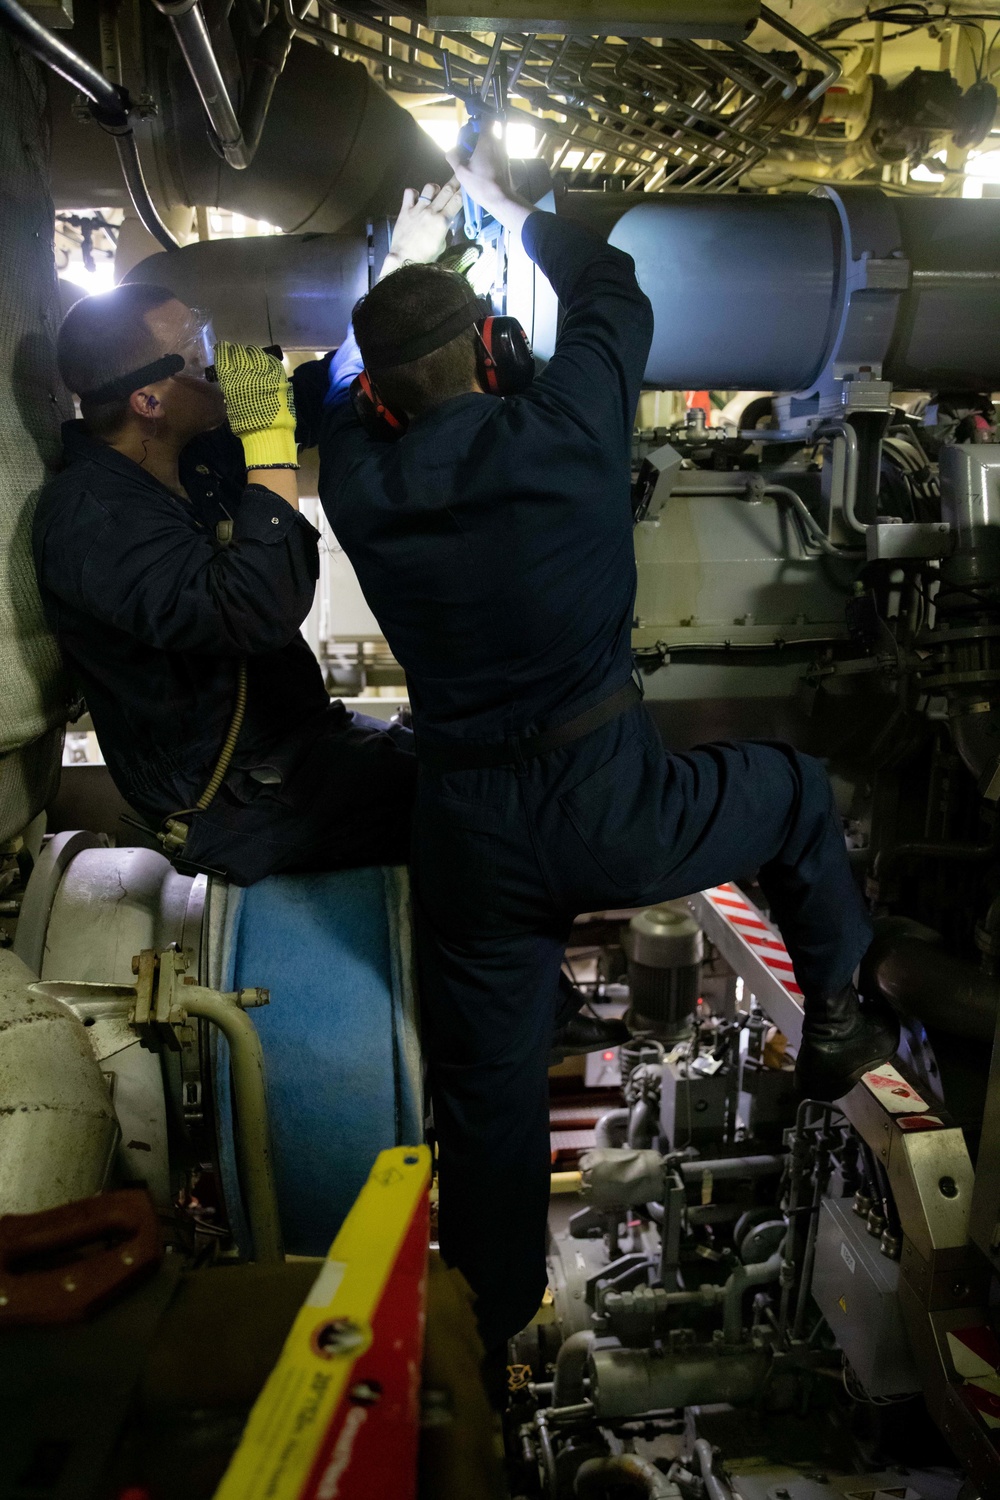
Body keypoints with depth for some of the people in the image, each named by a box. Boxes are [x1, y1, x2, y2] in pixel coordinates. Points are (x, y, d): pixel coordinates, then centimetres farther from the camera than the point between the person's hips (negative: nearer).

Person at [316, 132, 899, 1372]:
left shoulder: (361, 495, -3)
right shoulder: (565, 430, -9)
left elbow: (338, 403, 23)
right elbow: (612, 292, 13)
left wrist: (396, 264, 36)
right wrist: (506, 203, 31)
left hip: (470, 839, 3)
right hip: (611, 812, -2)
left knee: (486, 1102, 18)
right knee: (796, 789, 27)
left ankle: (490, 1345, 37)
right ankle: (832, 1022, 41)